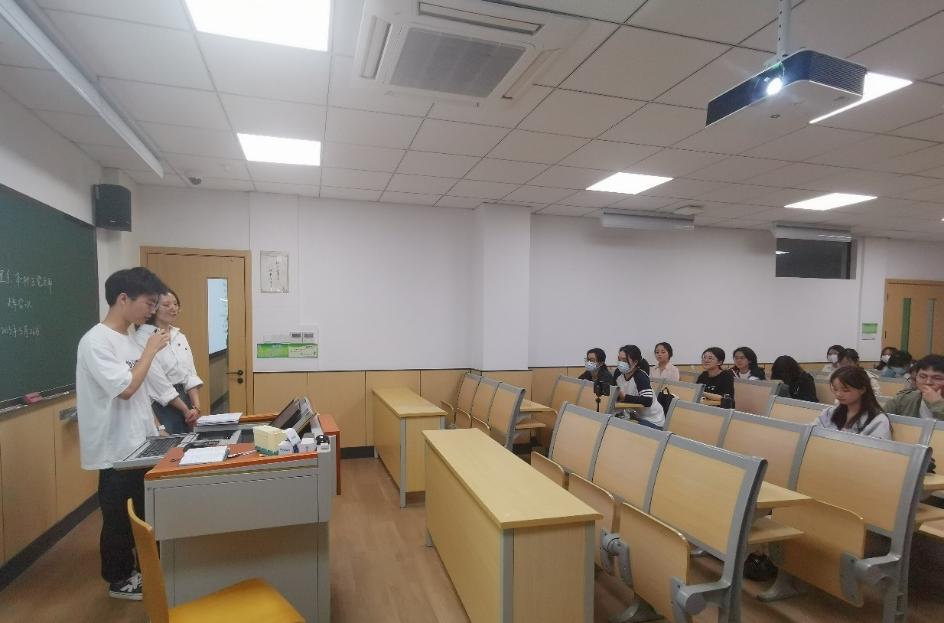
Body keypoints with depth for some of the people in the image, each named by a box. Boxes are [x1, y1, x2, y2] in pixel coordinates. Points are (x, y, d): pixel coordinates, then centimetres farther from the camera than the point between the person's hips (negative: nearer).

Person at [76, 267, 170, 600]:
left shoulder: (128, 339, 7)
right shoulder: (96, 341, -19)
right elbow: (126, 388, -27)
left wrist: (154, 427, 13)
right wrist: (151, 349, -18)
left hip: (140, 443, 8)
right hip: (118, 448, -8)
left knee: (145, 515, 19)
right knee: (120, 518, 9)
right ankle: (119, 579, 27)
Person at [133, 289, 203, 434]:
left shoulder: (180, 335, 9)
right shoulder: (143, 338, -11)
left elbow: (190, 373, 5)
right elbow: (158, 380, -14)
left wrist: (196, 406, -7)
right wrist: (186, 410, -11)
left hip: (184, 397, 6)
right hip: (161, 404, -6)